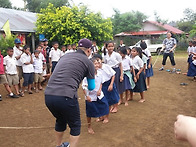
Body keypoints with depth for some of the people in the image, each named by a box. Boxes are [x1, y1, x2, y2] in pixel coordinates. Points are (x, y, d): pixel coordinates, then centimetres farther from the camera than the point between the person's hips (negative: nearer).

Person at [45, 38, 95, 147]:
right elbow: (91, 87, 16)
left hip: (48, 95, 6)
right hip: (65, 96, -6)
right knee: (75, 126, 16)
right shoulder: (88, 62, 6)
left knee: (60, 120, 30)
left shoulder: (65, 56, 20)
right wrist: (87, 88, 39)